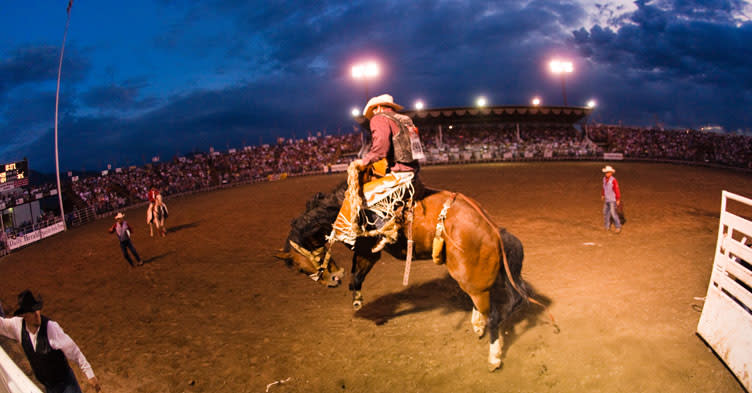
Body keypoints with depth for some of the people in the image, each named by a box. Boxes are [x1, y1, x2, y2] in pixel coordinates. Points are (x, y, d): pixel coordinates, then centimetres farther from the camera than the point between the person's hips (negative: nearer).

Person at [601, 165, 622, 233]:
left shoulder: (614, 180, -21)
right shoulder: (604, 179, 1)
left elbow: (617, 190, -19)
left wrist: (618, 199, -18)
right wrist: (602, 195, 26)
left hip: (613, 200, -7)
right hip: (607, 199, 7)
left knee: (613, 213, -10)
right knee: (606, 212, 12)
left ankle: (618, 227, 1)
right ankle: (607, 226, 25)